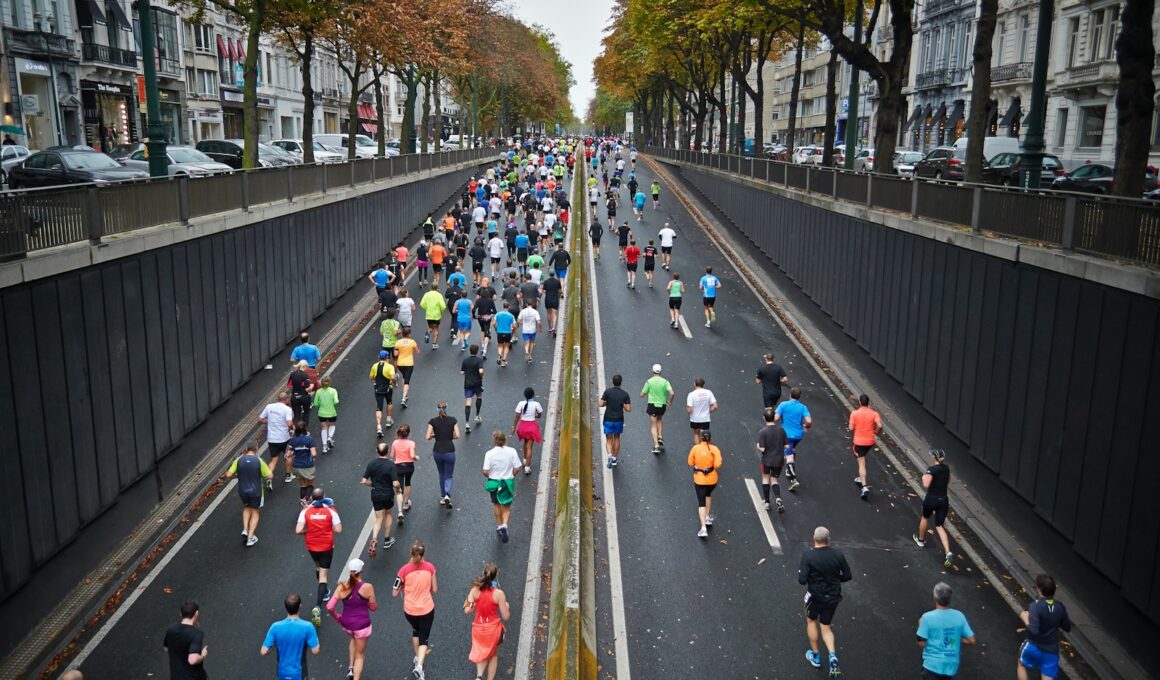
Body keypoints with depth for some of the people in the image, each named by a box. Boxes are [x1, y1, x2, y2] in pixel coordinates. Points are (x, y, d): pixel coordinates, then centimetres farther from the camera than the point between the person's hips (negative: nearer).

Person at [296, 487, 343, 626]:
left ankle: (324, 592, 48)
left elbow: (298, 530, -18)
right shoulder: (331, 510, -13)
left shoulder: (305, 511, -11)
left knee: (318, 566, 31)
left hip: (311, 546, 2)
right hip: (327, 546, -2)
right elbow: (338, 529, -13)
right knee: (323, 575, 2)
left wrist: (308, 530, 2)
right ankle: (318, 606, -12)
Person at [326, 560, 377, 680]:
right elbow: (373, 608, -8)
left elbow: (329, 607, -14)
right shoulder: (367, 587, -19)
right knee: (360, 655, 16)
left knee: (354, 638, 37)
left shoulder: (342, 587, -13)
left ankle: (350, 667, 32)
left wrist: (337, 617, 5)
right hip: (362, 625, -3)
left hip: (346, 624, 3)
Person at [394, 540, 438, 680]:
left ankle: (418, 657, 44)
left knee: (415, 630, 30)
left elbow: (394, 593, -11)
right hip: (427, 609, -1)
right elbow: (434, 590, -3)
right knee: (424, 637, 12)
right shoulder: (430, 567, -13)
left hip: (409, 610, 1)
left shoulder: (404, 570, -18)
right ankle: (419, 665, -8)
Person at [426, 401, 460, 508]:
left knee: (441, 474, 24)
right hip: (449, 451, -1)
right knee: (448, 476, 9)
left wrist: (434, 436, 10)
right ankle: (447, 496, -14)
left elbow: (427, 437, -9)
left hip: (437, 452, 1)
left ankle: (442, 496, 27)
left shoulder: (433, 421, -4)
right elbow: (457, 436, -8)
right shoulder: (452, 420, -4)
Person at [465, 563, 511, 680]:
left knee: (482, 653, 24)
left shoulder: (475, 590, -12)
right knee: (493, 655, 23)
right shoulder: (499, 593, -18)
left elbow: (467, 610, -10)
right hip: (493, 628, -2)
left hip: (478, 628, 2)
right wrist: (507, 606, 9)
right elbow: (505, 617, -12)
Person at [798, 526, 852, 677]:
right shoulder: (838, 555, -10)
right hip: (833, 597, 3)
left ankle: (815, 656, 31)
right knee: (826, 627, 18)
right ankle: (832, 655, -5)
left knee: (811, 621, 24)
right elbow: (847, 576, -2)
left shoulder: (808, 556, -19)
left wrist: (801, 571, 0)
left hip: (815, 596, -2)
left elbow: (802, 580, -22)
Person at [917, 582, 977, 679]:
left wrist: (921, 625, 7)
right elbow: (971, 640, 1)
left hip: (933, 665, -5)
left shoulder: (927, 617, -15)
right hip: (952, 666, 5)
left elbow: (921, 644, -10)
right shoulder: (959, 616, -3)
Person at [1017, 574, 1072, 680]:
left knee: (1022, 665, 27)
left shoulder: (1036, 605, -22)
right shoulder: (1060, 607, -4)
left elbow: (1033, 630, -29)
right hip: (1052, 651, 4)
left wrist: (1025, 618, -13)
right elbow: (1067, 628, 9)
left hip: (1034, 647, -4)